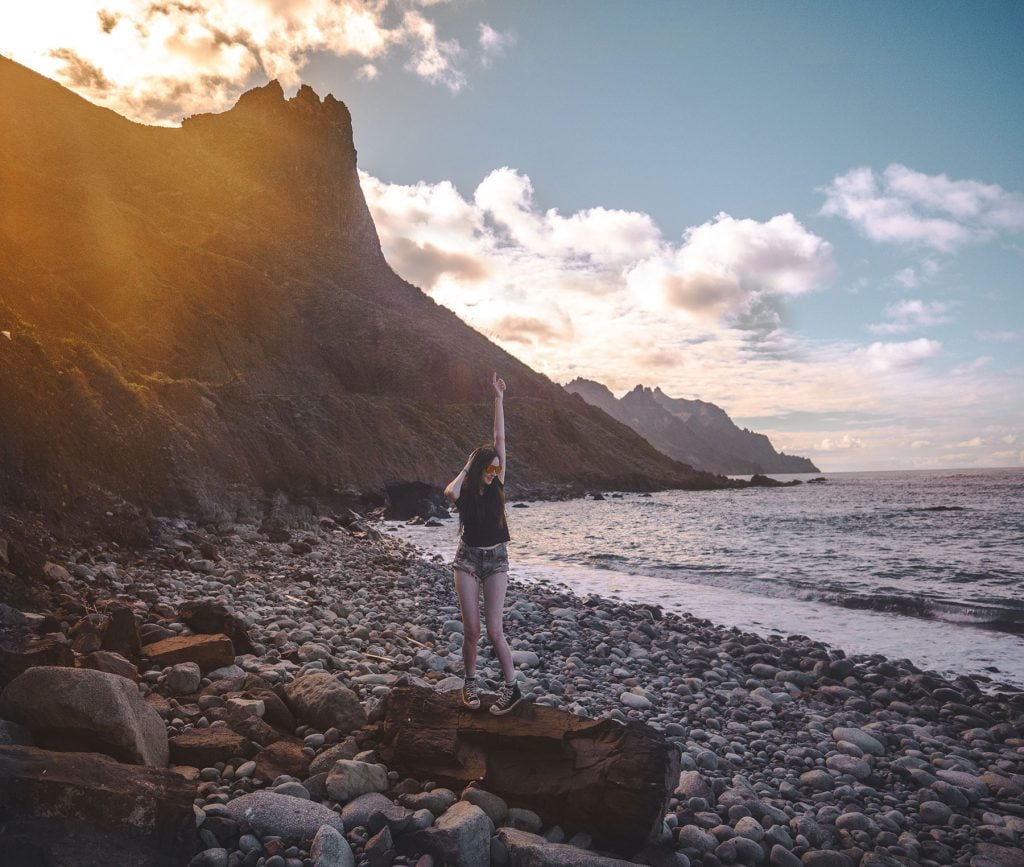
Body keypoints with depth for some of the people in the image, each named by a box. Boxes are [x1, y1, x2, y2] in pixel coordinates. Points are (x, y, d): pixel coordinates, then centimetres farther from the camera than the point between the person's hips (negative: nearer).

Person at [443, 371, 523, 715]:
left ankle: (511, 686, 5)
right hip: (468, 558, 0)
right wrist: (467, 467, -15)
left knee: (494, 629, -6)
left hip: (497, 558, 0)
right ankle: (470, 682, 21)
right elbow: (449, 492, -32)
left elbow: (500, 438, -6)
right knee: (471, 629, 0)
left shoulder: (496, 483, -1)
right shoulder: (464, 490, -5)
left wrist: (499, 398, -9)